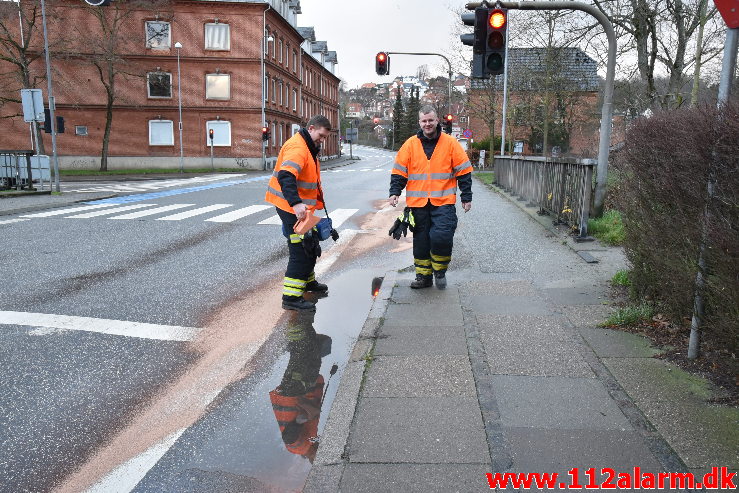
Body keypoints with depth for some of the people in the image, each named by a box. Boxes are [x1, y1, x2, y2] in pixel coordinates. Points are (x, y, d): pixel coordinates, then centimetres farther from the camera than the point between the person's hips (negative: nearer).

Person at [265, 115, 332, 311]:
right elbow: (285, 176, -35)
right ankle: (291, 297, -2)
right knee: (301, 251, -8)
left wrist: (318, 201, 26)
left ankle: (308, 281, 42)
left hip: (300, 207, 11)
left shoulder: (308, 148, 15)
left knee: (311, 246, 23)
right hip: (292, 208, -11)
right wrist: (296, 204, -46)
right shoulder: (297, 148, -20)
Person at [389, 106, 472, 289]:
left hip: (443, 201, -2)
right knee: (421, 240, 8)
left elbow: (464, 171, 4)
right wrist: (394, 192, -4)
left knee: (441, 236, -15)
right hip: (417, 202, 2)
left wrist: (466, 197, 2)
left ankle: (440, 270, 10)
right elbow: (399, 171, 8)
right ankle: (423, 276, 23)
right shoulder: (410, 144, 6)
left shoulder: (450, 143, 2)